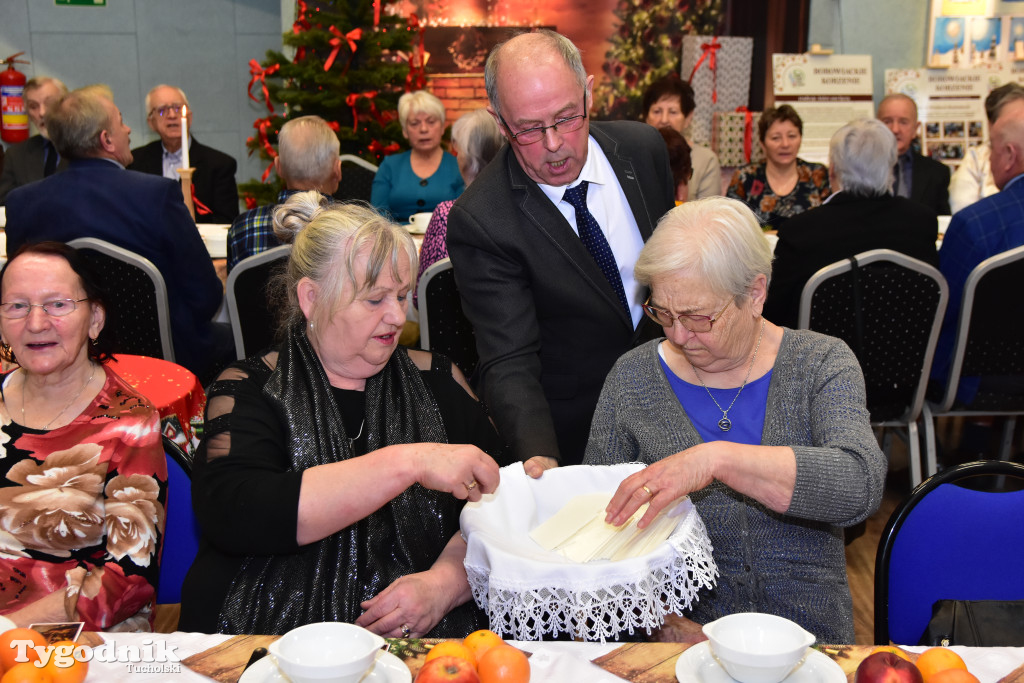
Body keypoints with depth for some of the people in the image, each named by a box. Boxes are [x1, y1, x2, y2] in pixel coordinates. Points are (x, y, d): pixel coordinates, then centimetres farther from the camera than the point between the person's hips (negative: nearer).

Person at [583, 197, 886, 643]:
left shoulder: (821, 365, -1)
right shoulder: (633, 378, 2)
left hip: (811, 632, 0)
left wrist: (717, 459, -29)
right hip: (678, 630, 1)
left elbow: (861, 485, -18)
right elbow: (596, 515, 6)